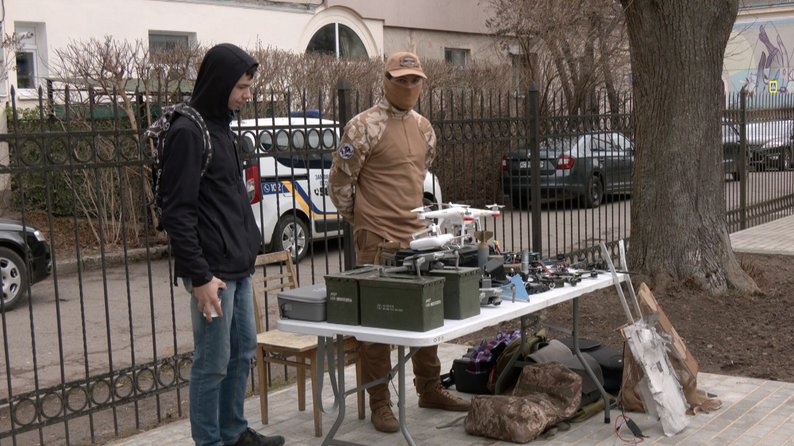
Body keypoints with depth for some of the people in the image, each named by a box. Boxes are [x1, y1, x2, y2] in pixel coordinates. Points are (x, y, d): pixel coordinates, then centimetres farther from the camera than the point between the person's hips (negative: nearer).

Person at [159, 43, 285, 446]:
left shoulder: (221, 127, 14)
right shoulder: (188, 132, -14)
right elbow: (178, 213, -18)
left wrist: (248, 248, 17)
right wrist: (200, 276, -20)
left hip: (238, 267, 9)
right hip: (212, 272, -9)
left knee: (243, 351, 16)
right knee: (213, 363, -1)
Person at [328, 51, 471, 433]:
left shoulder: (423, 128, 12)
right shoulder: (365, 127, -10)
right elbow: (339, 181, -6)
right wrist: (359, 219, 3)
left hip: (417, 236, 7)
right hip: (378, 240, -7)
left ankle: (430, 390, 29)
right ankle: (379, 403, 11)